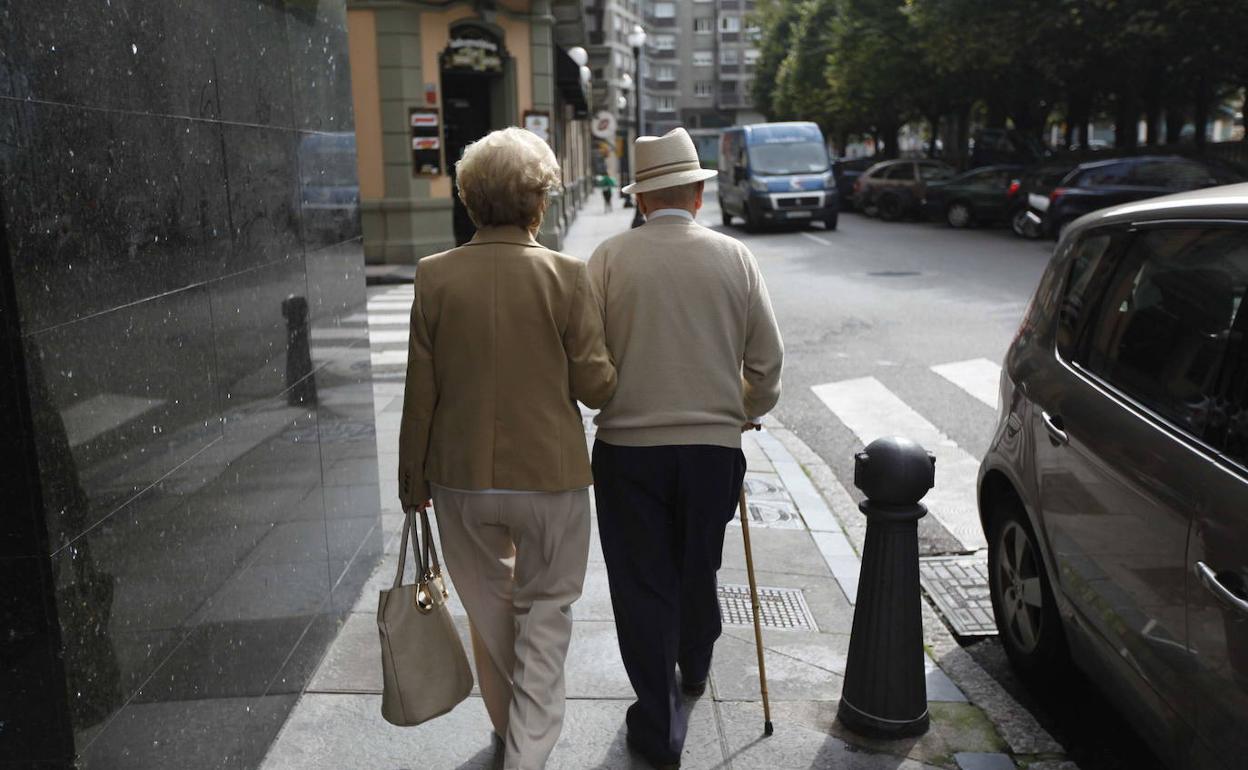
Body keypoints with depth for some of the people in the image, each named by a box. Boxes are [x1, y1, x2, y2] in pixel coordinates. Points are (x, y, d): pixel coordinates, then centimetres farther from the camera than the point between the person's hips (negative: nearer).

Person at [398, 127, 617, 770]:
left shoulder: (434, 275, -7)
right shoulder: (565, 275, -13)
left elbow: (420, 392, -3)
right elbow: (595, 385, -9)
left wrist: (413, 478, 9)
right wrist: (622, 371, 14)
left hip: (462, 477, 3)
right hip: (550, 476, -2)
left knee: (489, 609, 22)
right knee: (546, 610, 16)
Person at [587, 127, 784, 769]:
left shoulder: (610, 258, -7)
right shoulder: (735, 257, -1)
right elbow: (767, 360, 3)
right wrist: (748, 411, 21)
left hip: (628, 445, -2)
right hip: (713, 442, 2)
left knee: (642, 581, 9)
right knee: (699, 566, 23)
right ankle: (694, 667, 48)